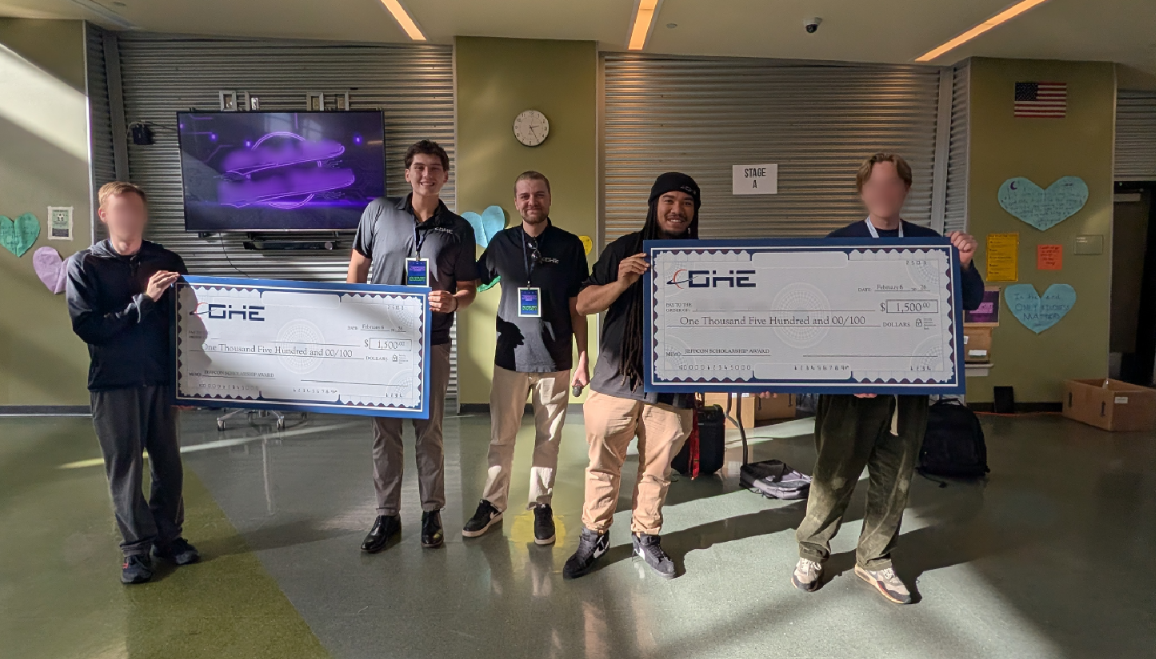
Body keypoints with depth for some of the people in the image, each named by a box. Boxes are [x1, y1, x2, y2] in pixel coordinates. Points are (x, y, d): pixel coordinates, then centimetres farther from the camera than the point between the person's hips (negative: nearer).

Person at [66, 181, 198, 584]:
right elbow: (87, 326, -11)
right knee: (124, 466, 6)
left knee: (168, 462, 8)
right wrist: (143, 301, -18)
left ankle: (168, 536, 24)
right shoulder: (84, 265, -1)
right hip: (113, 384, -1)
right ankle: (136, 547, 18)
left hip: (162, 379, 2)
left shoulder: (166, 261, 4)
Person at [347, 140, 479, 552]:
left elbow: (468, 289, 4)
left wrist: (451, 302, -18)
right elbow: (358, 266, 12)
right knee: (384, 428, 8)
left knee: (429, 428, 7)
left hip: (431, 342, -1)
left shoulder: (458, 230, 2)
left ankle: (431, 511, 23)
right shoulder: (378, 212, 3)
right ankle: (387, 515, 21)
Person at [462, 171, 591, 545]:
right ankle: (492, 504, 25)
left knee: (548, 438, 9)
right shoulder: (501, 243, 4)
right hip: (511, 357, 1)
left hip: (555, 360, -1)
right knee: (501, 437, 9)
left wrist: (583, 359, -2)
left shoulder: (570, 246, -1)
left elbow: (577, 307, 1)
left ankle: (541, 505, 25)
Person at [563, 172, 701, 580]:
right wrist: (621, 283, -18)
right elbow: (583, 305, -1)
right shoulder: (623, 250, 3)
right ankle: (594, 536, 27)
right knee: (603, 466, 7)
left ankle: (646, 536, 32)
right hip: (616, 379, -1)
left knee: (657, 470, 10)